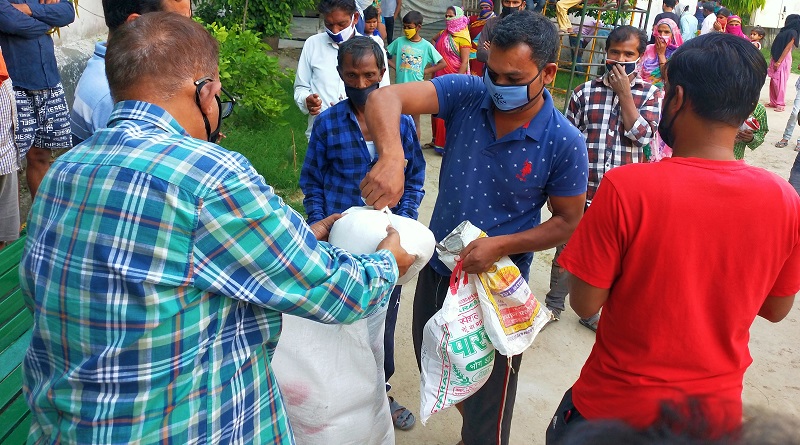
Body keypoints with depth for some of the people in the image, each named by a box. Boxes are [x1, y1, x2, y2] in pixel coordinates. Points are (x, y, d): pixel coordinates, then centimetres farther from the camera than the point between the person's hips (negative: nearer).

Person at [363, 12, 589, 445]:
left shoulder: (564, 143, -17)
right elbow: (385, 97, -26)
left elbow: (568, 222, -8)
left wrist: (501, 245, -23)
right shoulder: (466, 94, -13)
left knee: (487, 409, 12)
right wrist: (391, 156, -47)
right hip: (435, 270, 4)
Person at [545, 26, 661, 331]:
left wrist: (624, 92, -12)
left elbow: (642, 135, -14)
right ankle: (554, 304, 32)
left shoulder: (650, 94, 2)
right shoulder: (584, 92, 1)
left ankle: (592, 312, 34)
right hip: (581, 189, 0)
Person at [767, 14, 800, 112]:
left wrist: (778, 62, -18)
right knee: (773, 82, 9)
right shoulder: (786, 31, 14)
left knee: (780, 82, -5)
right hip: (776, 59, 8)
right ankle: (773, 102, 16)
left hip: (783, 60, -8)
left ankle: (780, 104, -1)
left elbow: (787, 48, -15)